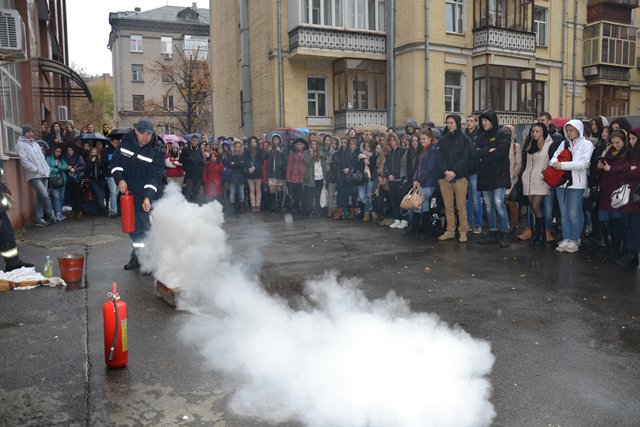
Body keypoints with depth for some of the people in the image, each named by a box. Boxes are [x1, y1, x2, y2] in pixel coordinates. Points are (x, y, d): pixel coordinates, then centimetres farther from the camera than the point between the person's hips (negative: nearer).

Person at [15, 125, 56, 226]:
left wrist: (47, 168, 13)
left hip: (44, 173, 7)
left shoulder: (35, 143, 21)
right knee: (45, 195, -15)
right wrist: (35, 169, -17)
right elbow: (24, 160, -12)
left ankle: (39, 219, 10)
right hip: (33, 175, -7)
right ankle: (51, 214, 4)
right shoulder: (20, 145, -2)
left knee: (41, 197, 6)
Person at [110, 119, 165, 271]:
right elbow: (115, 162, 6)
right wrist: (120, 179, -10)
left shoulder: (157, 152, -14)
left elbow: (155, 176, -21)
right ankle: (136, 257, 31)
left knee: (144, 226, -9)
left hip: (147, 195, -5)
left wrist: (148, 197, -31)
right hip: (128, 191, 5)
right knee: (131, 226, 15)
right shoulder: (126, 143, -1)